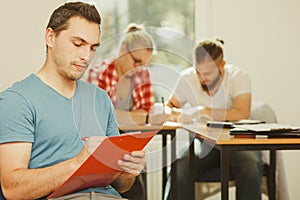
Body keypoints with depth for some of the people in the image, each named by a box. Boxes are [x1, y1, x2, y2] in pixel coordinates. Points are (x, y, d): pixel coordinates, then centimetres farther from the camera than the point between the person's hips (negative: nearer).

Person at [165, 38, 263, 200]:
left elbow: (242, 114, -26)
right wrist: (173, 113, -14)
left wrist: (202, 111, -28)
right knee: (177, 173, -28)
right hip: (204, 143, 2)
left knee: (250, 171, -35)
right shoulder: (187, 77, -4)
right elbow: (170, 105, 11)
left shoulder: (238, 76, -12)